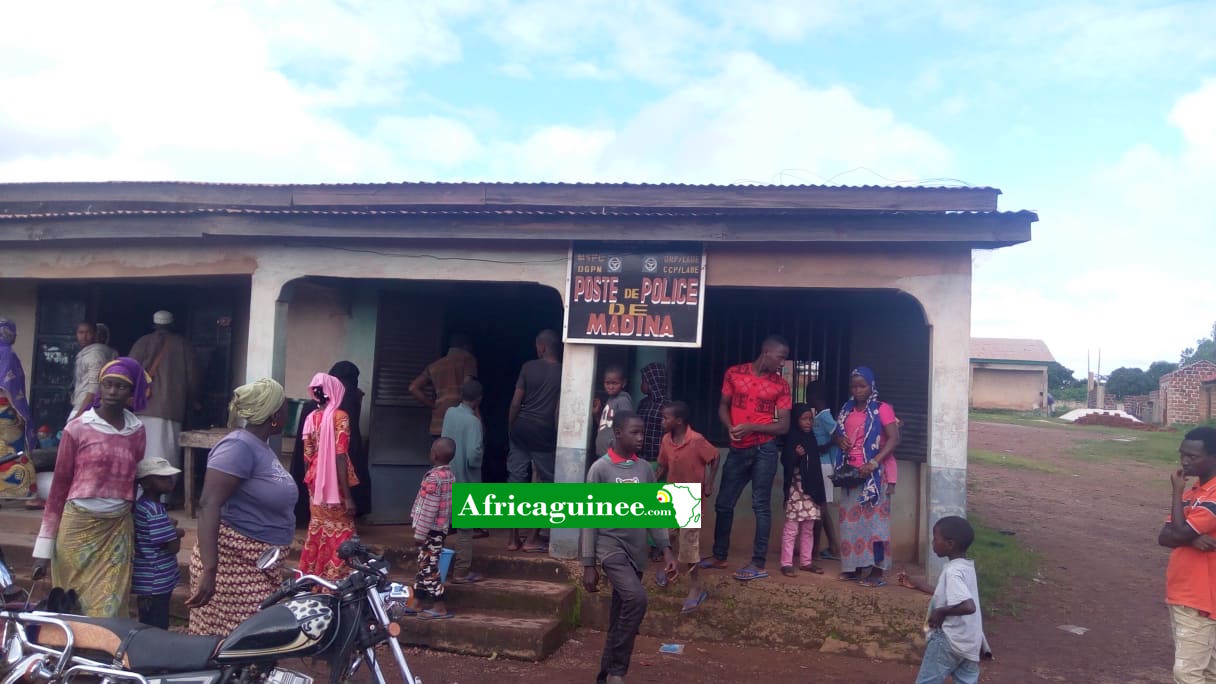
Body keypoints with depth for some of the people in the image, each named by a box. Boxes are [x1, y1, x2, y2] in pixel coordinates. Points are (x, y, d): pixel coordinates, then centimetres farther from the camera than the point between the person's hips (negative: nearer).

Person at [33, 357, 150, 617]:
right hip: (78, 525, -2)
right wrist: (45, 544, -2)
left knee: (109, 610, 0)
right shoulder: (77, 428, -4)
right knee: (72, 606, 7)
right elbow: (60, 484, 0)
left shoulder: (137, 431, 5)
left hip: (118, 528, 2)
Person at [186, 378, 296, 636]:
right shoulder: (239, 446, -17)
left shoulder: (262, 447, 12)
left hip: (260, 566, 9)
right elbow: (208, 505, -25)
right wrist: (209, 571, -33)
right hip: (232, 564, -9)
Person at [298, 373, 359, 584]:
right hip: (334, 486, -7)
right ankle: (334, 579, 2)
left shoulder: (312, 418, 7)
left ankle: (310, 577, 24)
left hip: (316, 483, 7)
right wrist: (347, 496, -18)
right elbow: (340, 458, -18)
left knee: (316, 529, 17)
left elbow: (307, 456, 10)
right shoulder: (340, 417, -14)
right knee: (339, 534, 1)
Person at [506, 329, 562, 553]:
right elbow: (560, 408, -7)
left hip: (521, 430, 2)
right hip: (546, 434, -2)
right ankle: (532, 539, 6)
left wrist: (510, 429, 9)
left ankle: (513, 538, 9)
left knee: (516, 480, 7)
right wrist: (559, 437, 1)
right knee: (548, 484, 8)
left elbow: (516, 402, -1)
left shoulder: (528, 367, 1)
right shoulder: (564, 373, -2)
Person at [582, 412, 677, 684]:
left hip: (636, 551, 6)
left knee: (620, 616, 9)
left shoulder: (645, 469, 7)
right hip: (611, 547, -5)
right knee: (636, 598, -24)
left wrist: (667, 550, 1)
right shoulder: (600, 468, -8)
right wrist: (588, 565, -8)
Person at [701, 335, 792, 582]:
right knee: (723, 504, 9)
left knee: (761, 506, -2)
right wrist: (730, 427, -10)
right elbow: (723, 406, 10)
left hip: (764, 450, -2)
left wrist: (750, 427, -16)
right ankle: (719, 556, 25)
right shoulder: (734, 373, 2)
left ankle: (758, 564, 4)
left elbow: (784, 426, -3)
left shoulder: (781, 385, -1)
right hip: (738, 449, 3)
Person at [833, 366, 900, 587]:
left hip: (874, 474, -6)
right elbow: (837, 434, 24)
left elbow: (894, 439, -15)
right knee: (851, 520, 8)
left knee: (874, 520, -8)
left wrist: (874, 463, -25)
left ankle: (877, 571, -6)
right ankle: (855, 567, 16)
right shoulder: (846, 410, 13)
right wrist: (839, 440, -1)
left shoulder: (882, 409, -6)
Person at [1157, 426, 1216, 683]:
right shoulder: (1192, 491, 12)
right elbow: (1164, 537, 4)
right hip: (1181, 595, 9)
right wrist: (1193, 538, -18)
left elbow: (1179, 534, -20)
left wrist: (1176, 491, -10)